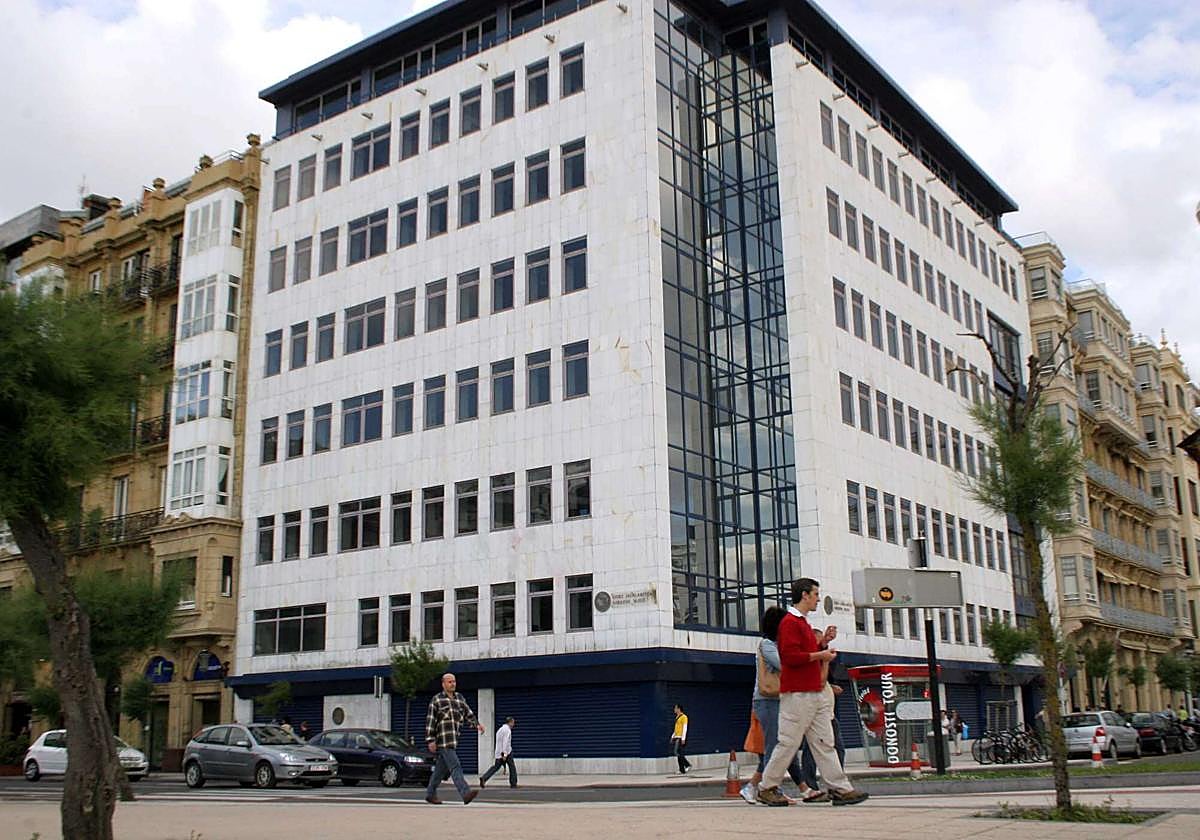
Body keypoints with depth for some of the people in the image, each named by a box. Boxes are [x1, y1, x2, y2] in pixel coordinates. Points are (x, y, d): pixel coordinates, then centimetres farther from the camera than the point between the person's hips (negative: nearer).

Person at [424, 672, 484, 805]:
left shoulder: (459, 698, 17)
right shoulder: (436, 700, 0)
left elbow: (468, 713, 16)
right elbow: (430, 721, -3)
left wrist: (477, 724, -3)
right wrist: (430, 740, -9)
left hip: (454, 740, 7)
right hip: (443, 740, -7)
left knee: (441, 768, 14)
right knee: (455, 767, -16)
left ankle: (430, 794, 25)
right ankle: (466, 793, -24)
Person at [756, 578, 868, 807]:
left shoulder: (802, 623, 21)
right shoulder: (789, 622, -11)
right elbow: (791, 656, -21)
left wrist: (824, 642, 12)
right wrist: (820, 655, -13)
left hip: (815, 693, 10)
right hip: (797, 694, -10)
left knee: (824, 743, 6)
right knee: (788, 743, -4)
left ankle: (840, 789, 5)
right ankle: (767, 788, 6)